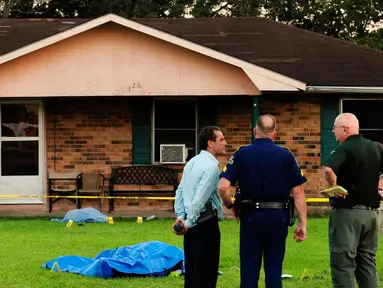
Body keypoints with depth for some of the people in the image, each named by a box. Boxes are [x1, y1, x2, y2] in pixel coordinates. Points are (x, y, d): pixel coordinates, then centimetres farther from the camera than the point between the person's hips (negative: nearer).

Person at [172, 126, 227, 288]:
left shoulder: (192, 163, 14)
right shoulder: (211, 166, -14)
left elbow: (180, 192, 13)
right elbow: (200, 199, -20)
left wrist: (180, 217, 6)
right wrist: (189, 223, -14)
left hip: (192, 224, 9)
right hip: (206, 224, -9)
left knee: (191, 271, 11)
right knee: (206, 275, -4)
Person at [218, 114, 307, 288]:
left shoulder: (241, 154, -1)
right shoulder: (286, 155, 0)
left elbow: (223, 187, -12)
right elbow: (298, 192, -5)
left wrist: (230, 205, 7)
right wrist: (302, 224, 0)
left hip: (251, 217, -1)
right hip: (278, 217, 1)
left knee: (249, 269, 6)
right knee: (274, 269, 7)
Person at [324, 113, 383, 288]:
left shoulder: (344, 149, -13)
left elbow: (329, 170, -32)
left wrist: (333, 186, -16)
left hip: (347, 212, -7)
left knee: (343, 264, -3)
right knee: (368, 263, 15)